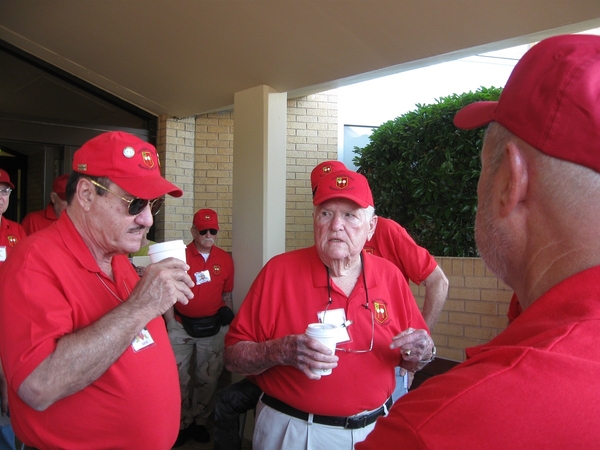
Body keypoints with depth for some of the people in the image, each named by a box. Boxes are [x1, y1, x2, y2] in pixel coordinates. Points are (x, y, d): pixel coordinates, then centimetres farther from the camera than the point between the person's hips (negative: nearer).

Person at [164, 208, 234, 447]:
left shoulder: (225, 259, 1)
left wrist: (227, 313, -3)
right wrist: (171, 323, -10)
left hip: (213, 327, 3)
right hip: (182, 326, -2)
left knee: (208, 378, 13)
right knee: (178, 378, 5)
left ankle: (199, 421, 31)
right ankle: (182, 423, 25)